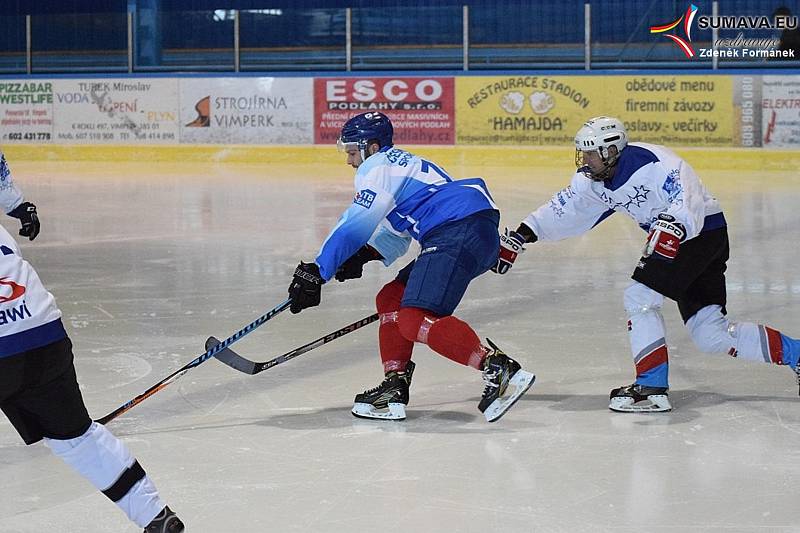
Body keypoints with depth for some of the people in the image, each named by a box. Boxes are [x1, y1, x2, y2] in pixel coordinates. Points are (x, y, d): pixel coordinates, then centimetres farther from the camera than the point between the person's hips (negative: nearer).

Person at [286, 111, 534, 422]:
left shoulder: (378, 166, 1)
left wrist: (315, 271, -5)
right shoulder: (402, 164, 32)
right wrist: (364, 255, 14)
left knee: (415, 319, -19)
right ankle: (395, 389, 13)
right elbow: (397, 231, 33)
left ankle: (499, 369, -28)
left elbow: (356, 224, -7)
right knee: (391, 300, 17)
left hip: (458, 232, -11)